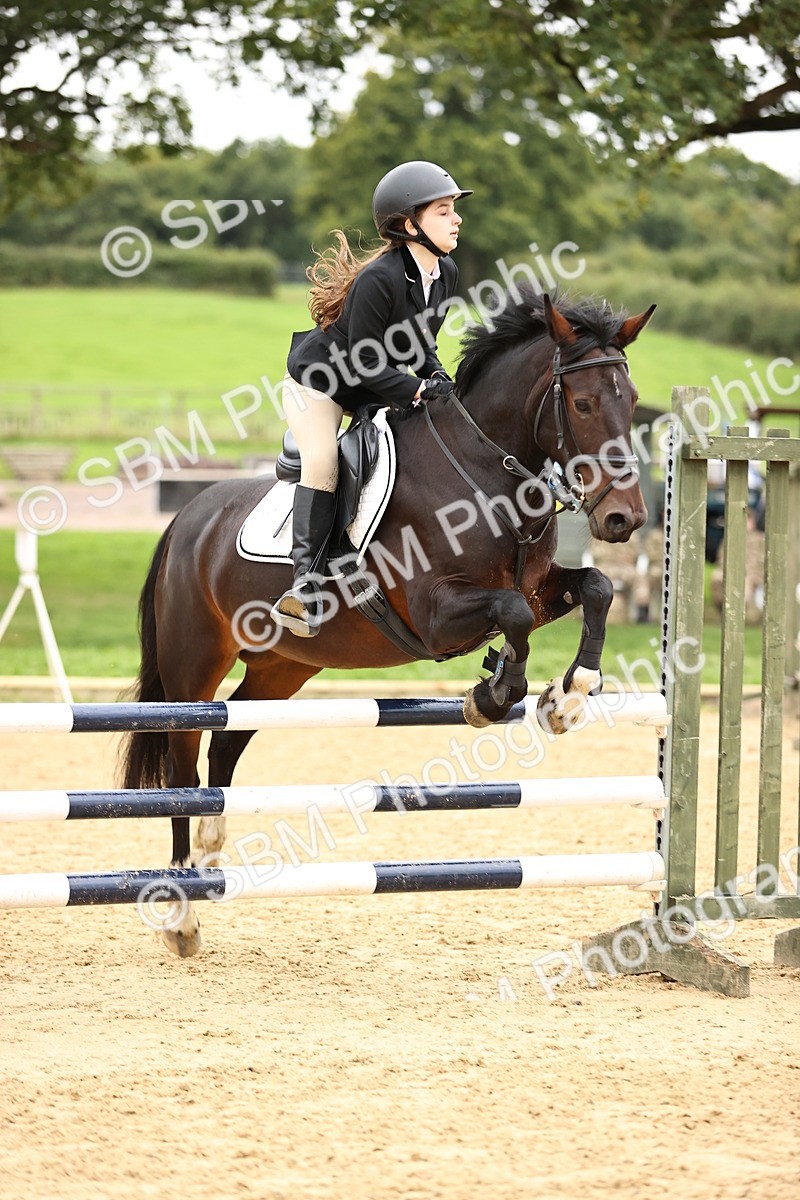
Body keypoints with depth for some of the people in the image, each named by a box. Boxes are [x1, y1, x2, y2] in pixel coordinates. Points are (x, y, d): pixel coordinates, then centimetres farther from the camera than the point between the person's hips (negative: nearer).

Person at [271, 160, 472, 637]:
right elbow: (366, 362, -29)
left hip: (380, 385, 8)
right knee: (322, 462, -26)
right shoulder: (378, 280, -32)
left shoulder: (446, 273, -7)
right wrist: (421, 389, -30)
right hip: (319, 380, -8)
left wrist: (437, 374, -11)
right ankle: (307, 584, -32)